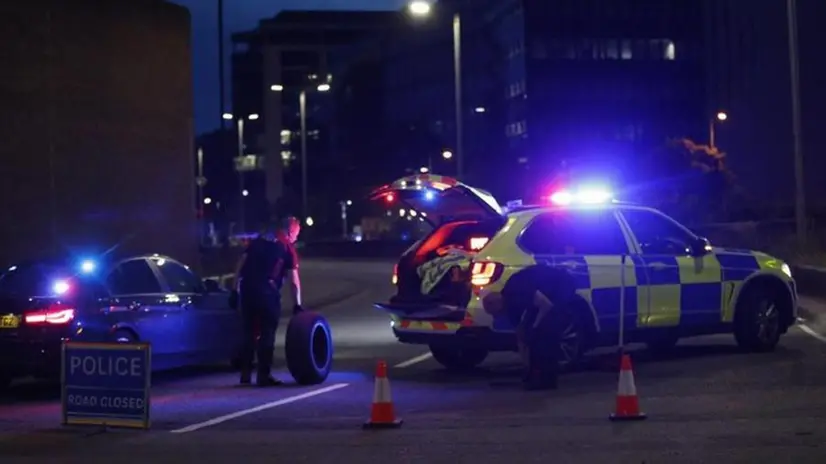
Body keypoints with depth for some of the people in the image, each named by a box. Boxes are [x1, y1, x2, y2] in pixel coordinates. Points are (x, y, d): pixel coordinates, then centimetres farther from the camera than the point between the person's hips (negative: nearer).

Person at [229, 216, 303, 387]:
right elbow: (293, 280, 0)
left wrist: (235, 290, 14)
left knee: (249, 332, 15)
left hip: (247, 289, 5)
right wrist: (297, 305, 3)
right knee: (267, 334, 4)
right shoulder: (287, 248, 5)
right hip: (267, 291, -5)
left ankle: (245, 374, 18)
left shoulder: (258, 241, 19)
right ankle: (264, 375, 3)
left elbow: (240, 265, 14)